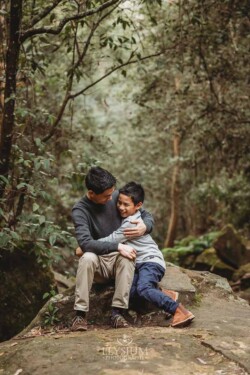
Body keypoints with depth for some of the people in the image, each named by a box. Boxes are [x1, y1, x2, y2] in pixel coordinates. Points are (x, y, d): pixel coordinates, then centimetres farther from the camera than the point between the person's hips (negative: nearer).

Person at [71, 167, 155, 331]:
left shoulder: (116, 197, -3)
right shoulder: (80, 210, -13)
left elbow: (147, 216, 5)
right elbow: (85, 243, -28)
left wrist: (145, 227, -19)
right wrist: (117, 246, -35)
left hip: (119, 261, 2)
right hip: (98, 263, -2)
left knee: (126, 257, -32)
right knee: (88, 258, -35)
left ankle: (118, 311, -29)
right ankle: (80, 314, -28)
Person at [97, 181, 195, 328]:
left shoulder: (131, 222, -13)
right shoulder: (129, 217, 17)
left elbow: (112, 240, -14)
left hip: (151, 261, -9)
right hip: (140, 264, 9)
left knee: (143, 288, -34)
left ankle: (180, 311, -36)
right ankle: (166, 295, -9)